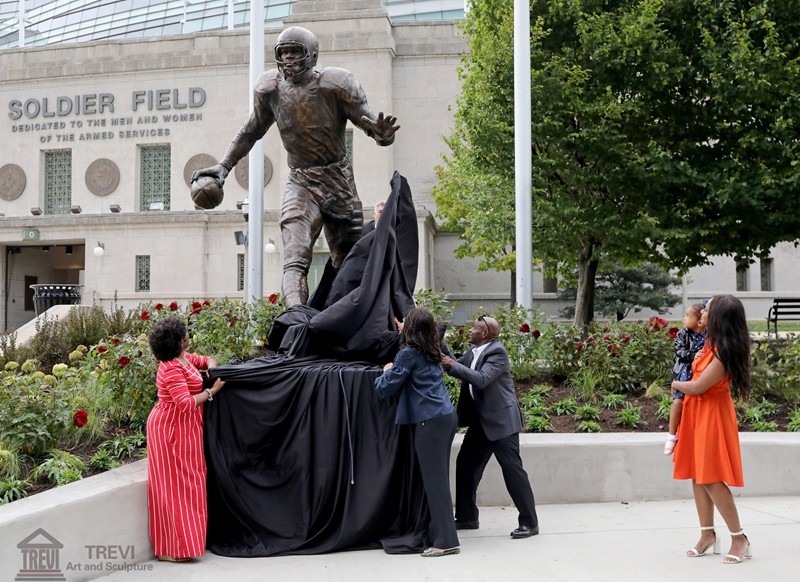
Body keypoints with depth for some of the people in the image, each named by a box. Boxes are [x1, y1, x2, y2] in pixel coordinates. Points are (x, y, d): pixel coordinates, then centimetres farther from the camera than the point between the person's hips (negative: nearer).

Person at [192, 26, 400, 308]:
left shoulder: (337, 84, -10)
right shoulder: (270, 87, 1)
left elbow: (367, 119, -11)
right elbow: (252, 131, 17)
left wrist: (382, 133, -35)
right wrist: (224, 165, 13)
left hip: (340, 182, -1)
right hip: (301, 184, 1)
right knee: (295, 260, -21)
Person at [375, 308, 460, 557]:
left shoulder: (409, 354, -8)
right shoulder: (432, 352, 14)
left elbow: (385, 389, -8)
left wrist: (387, 371, 13)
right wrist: (403, 332, 47)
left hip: (430, 422, -8)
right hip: (446, 416, 8)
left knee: (435, 480, -6)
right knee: (439, 478, 13)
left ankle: (446, 541, -6)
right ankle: (440, 531, 19)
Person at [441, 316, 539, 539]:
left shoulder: (497, 352, -16)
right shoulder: (473, 352, 11)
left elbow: (481, 379, -26)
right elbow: (455, 366, 14)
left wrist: (453, 365, -23)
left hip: (501, 420, -9)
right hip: (481, 420, 9)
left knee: (512, 467, -9)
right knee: (466, 464, 11)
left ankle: (529, 522, -3)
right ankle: (466, 517, 22)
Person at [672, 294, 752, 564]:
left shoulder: (723, 352, -23)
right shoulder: (711, 342, 4)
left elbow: (697, 387, -19)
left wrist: (677, 384, -1)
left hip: (712, 415, -9)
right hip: (696, 413, 9)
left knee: (712, 478, -9)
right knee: (698, 476, 9)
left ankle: (739, 539, 0)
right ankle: (708, 535, 15)